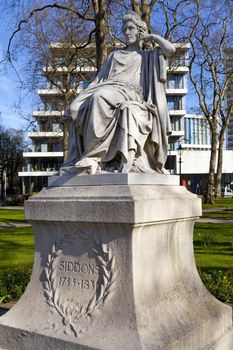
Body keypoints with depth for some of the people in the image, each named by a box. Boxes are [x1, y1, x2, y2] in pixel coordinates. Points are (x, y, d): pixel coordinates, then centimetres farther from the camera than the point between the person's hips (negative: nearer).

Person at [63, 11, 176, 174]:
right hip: (108, 90, 4)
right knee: (76, 109, -28)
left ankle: (92, 156, -42)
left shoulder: (149, 55, 24)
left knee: (100, 97, -39)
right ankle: (78, 157, -35)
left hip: (130, 93, -4)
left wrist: (151, 36, 21)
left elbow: (171, 49, 6)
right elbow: (101, 78, 23)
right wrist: (88, 93, 6)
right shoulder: (115, 55, 34)